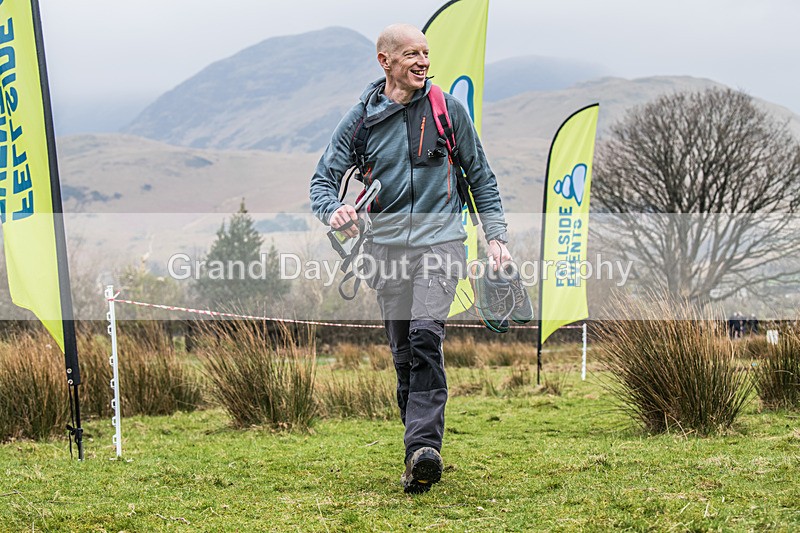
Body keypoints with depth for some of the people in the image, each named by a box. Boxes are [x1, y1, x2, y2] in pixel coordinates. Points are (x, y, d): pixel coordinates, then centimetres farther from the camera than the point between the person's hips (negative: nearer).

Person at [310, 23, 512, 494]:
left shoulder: (448, 109, 4)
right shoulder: (360, 120, 5)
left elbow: (480, 176, 13)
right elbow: (324, 178, 6)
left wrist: (496, 235, 7)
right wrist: (333, 211, -17)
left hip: (441, 241, -2)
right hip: (387, 246, 2)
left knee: (426, 334, -22)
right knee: (404, 352, 5)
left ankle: (423, 449, -29)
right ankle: (423, 449, 16)